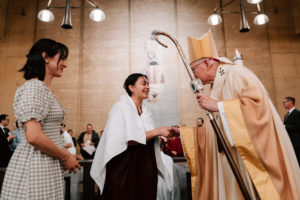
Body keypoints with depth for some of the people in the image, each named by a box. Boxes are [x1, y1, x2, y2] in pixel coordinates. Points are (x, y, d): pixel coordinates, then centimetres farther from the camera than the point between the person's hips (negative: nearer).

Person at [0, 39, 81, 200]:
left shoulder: (46, 90, 14)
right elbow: (33, 136, -23)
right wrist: (65, 156, -11)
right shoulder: (34, 87, -14)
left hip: (48, 167, 9)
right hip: (35, 168, -9)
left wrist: (65, 155, 11)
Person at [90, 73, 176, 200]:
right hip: (125, 167, -6)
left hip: (146, 166, 7)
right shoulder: (122, 107, -11)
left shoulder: (145, 112, 10)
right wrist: (157, 131, -18)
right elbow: (129, 140, -20)